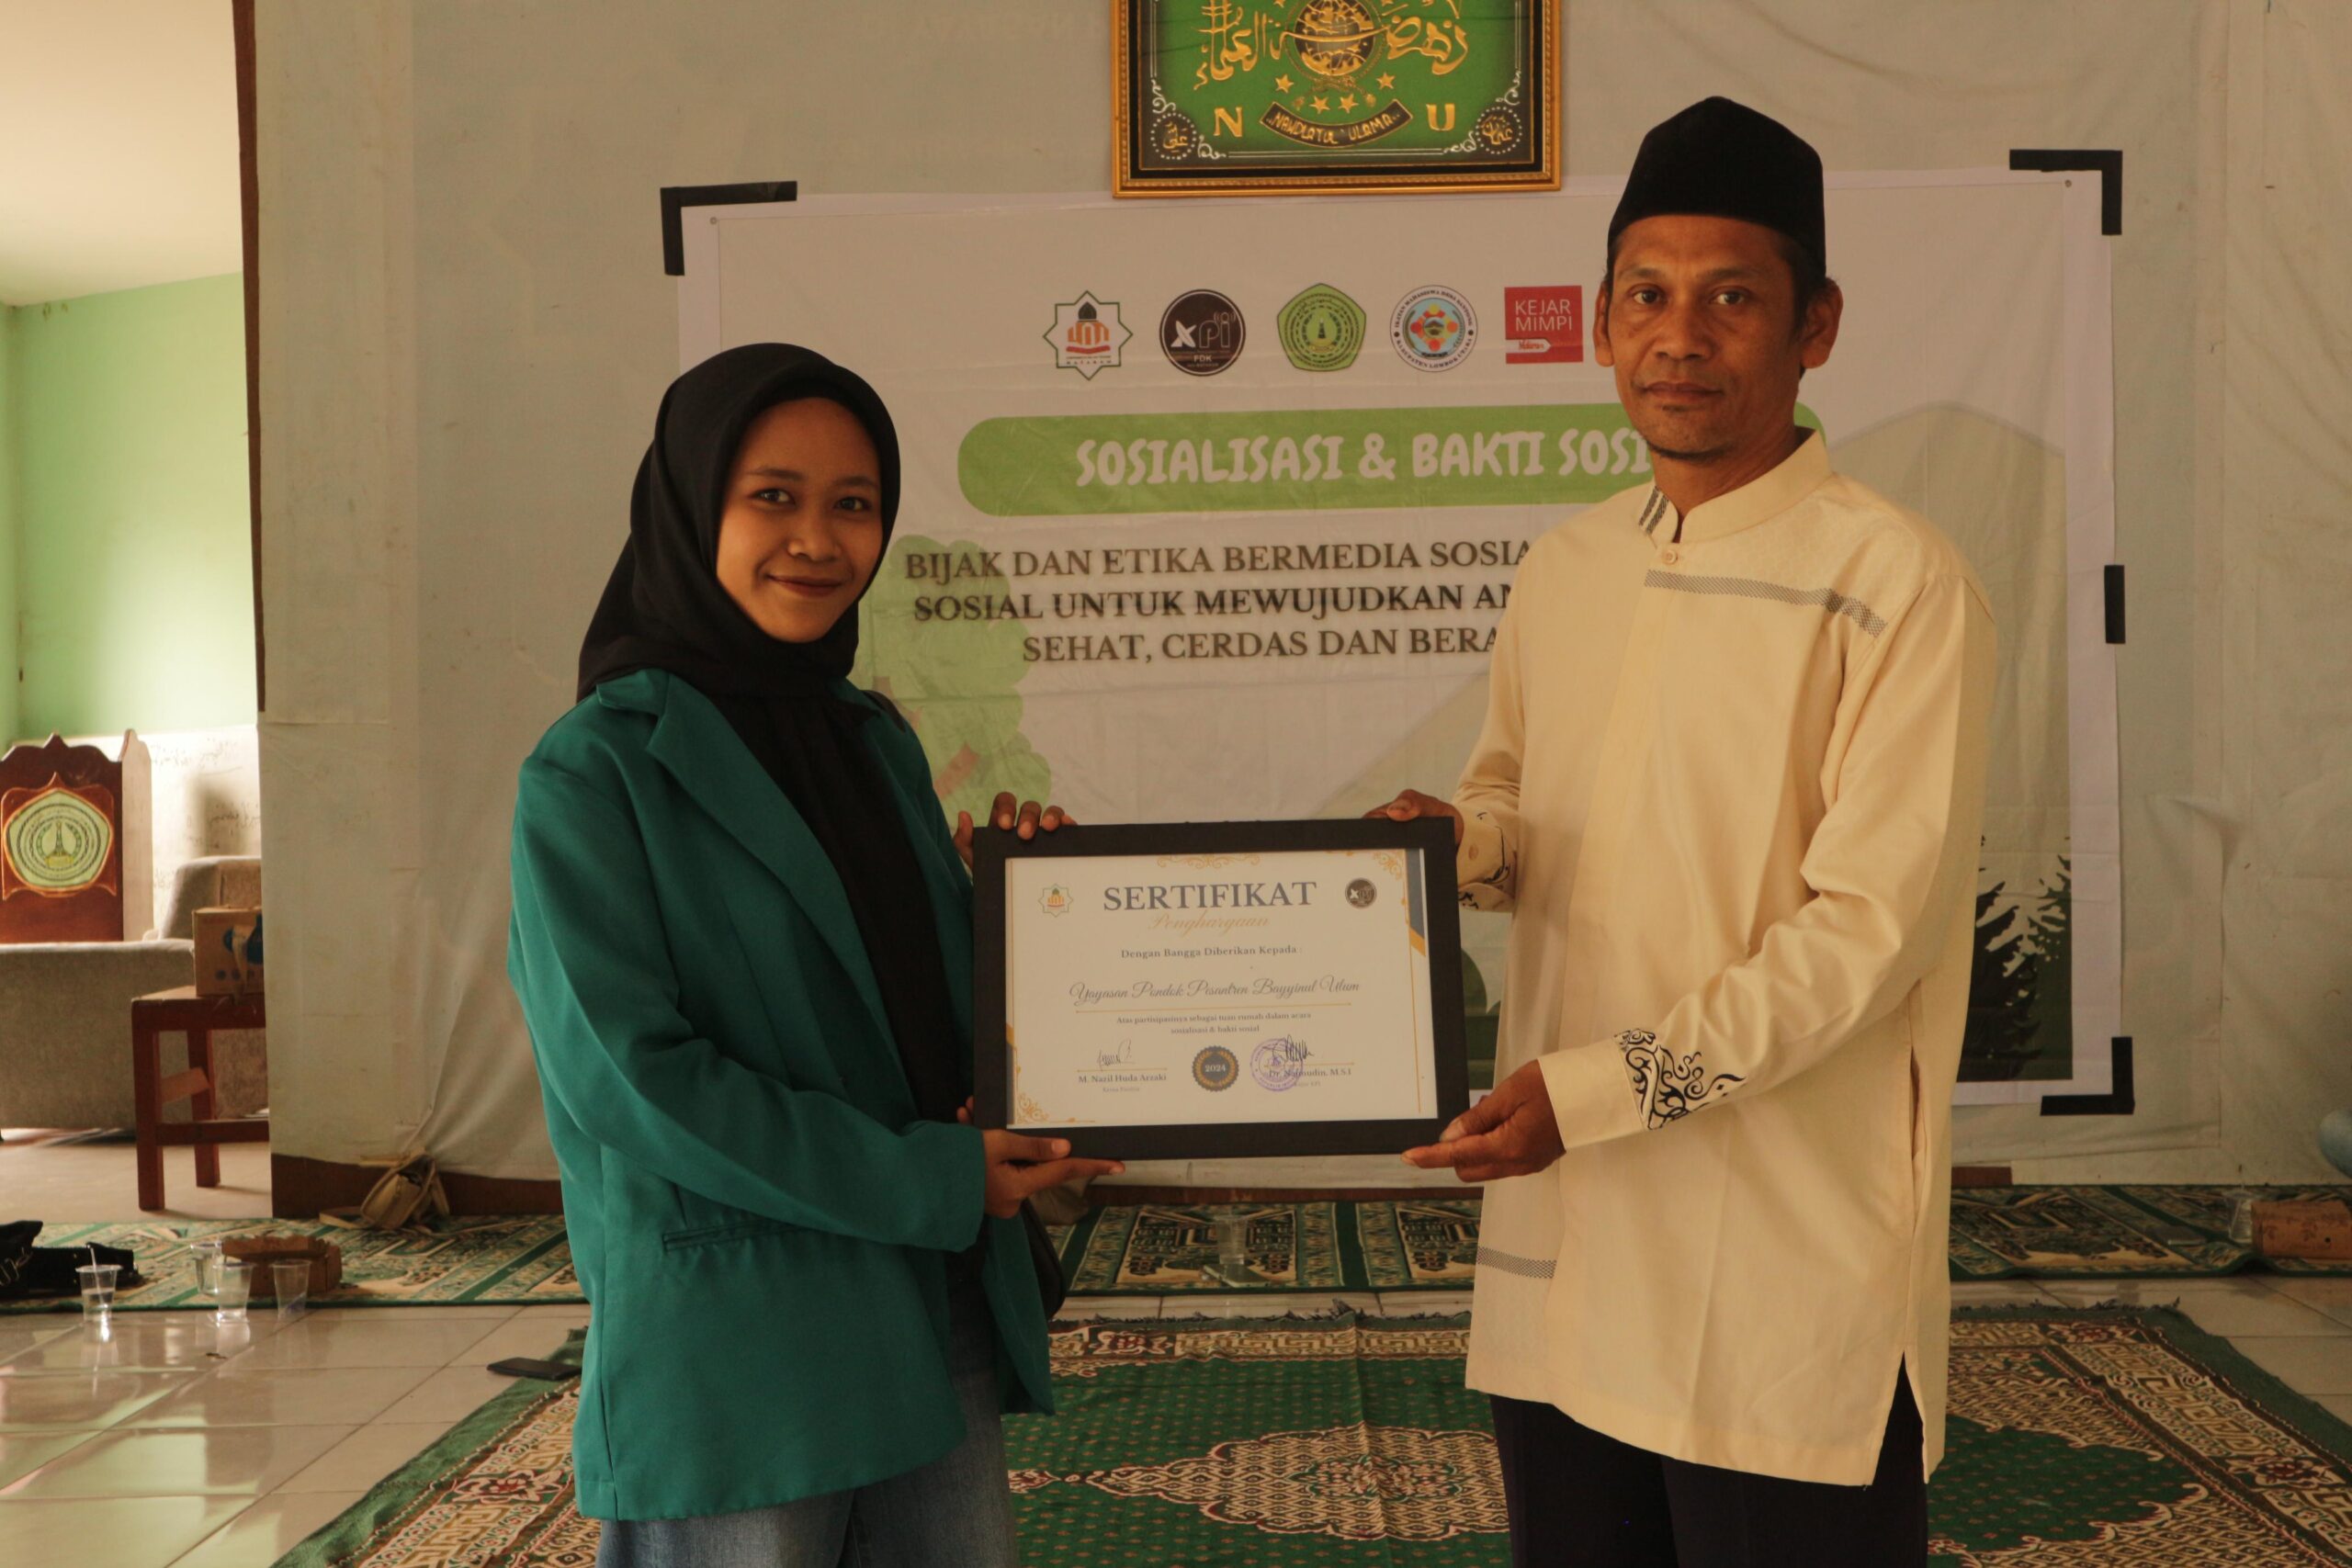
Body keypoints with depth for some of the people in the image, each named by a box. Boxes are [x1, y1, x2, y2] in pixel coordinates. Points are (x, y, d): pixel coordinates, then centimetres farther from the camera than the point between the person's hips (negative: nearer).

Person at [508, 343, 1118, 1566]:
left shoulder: (877, 745, 11)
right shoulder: (592, 774, -9)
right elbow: (624, 1073, -16)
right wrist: (927, 1180, -16)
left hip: (931, 1320, 6)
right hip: (724, 1352, -6)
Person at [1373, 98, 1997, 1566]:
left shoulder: (1899, 581, -11)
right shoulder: (1561, 571, 10)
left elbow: (1870, 930, -15)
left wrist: (1596, 1087, -21)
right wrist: (1459, 840, -2)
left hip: (1787, 1293, -6)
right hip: (1562, 1245, 6)